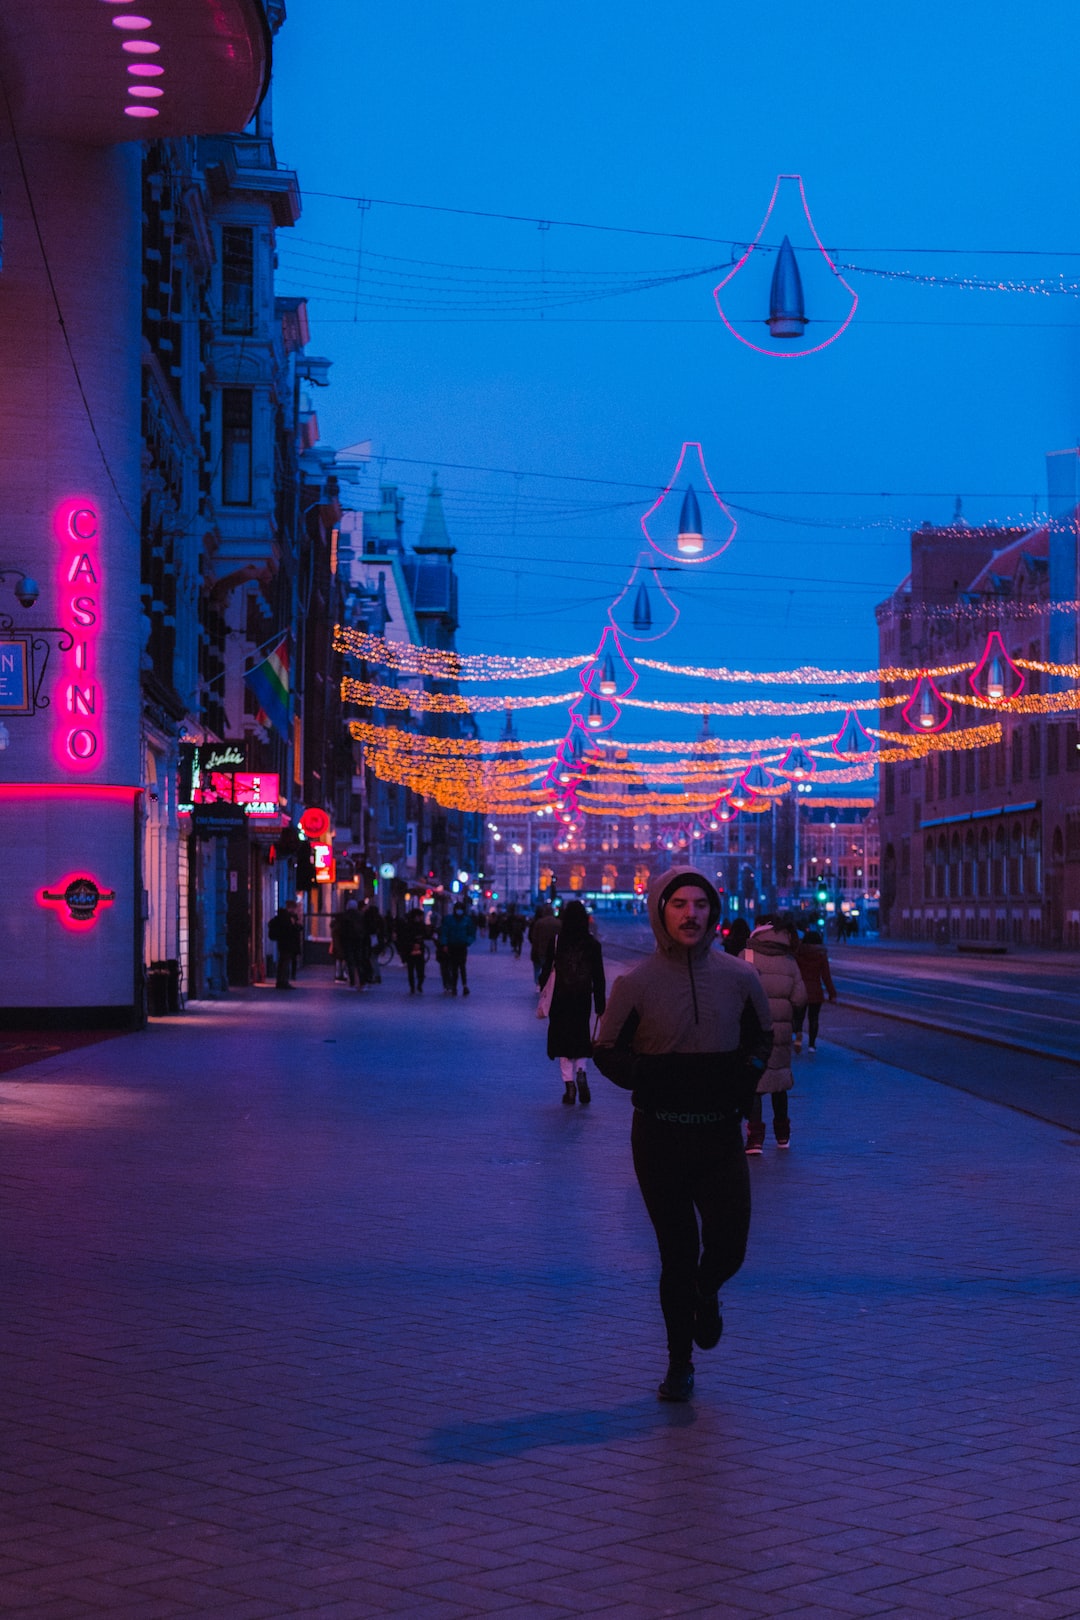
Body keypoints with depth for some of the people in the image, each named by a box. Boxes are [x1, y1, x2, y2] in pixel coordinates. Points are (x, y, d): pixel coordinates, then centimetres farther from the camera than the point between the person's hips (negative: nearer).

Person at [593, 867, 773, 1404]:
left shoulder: (738, 977, 1)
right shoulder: (636, 985, -5)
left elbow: (762, 1036, 17)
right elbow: (606, 1052, 4)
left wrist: (747, 1073, -1)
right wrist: (647, 1078, -12)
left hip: (720, 1134, 1)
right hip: (659, 1134, -1)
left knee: (727, 1248, -6)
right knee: (676, 1254, 4)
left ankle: (706, 1292, 31)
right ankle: (679, 1363, 22)